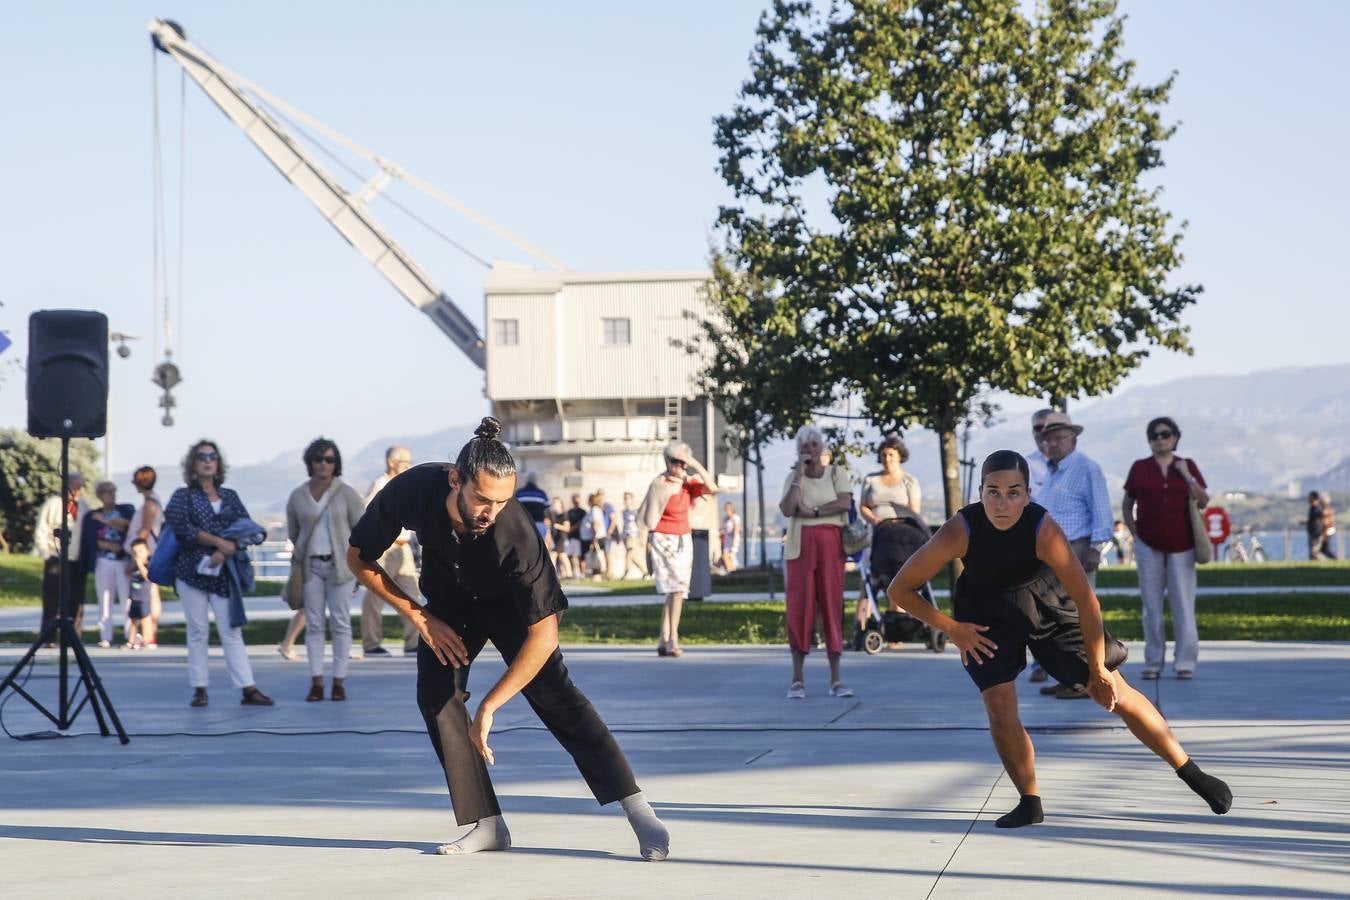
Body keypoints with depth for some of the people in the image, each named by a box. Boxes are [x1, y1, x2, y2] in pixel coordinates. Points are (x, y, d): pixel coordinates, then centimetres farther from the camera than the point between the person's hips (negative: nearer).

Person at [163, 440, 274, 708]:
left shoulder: (230, 497, 14)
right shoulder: (183, 496, 6)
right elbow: (183, 528, -10)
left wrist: (224, 553, -12)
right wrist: (219, 542, -13)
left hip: (223, 572, 2)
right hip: (192, 570, -2)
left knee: (232, 631, -4)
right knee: (198, 631, 1)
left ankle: (248, 689, -9)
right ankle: (199, 689, 5)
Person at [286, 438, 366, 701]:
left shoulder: (346, 493, -1)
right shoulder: (297, 496, 5)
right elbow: (292, 534, 14)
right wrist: (296, 564, 10)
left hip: (339, 564, -2)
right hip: (310, 565, 2)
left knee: (340, 622, -1)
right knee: (314, 623, 1)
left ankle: (339, 681, 2)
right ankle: (316, 682, 2)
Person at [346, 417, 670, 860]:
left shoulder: (516, 532, -40)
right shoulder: (413, 490, -33)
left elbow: (543, 636, -38)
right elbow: (358, 558, -14)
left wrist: (487, 708, -38)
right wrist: (422, 618, -17)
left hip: (510, 602, -3)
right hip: (449, 602, 3)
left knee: (551, 692, -20)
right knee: (435, 694, -15)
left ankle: (638, 811, -21)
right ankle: (488, 825, -8)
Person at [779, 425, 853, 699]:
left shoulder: (836, 473, 8)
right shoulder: (793, 477, 9)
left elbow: (845, 503, -8)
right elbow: (787, 510, -7)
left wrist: (812, 511, -10)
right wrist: (799, 476, -8)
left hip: (831, 544, 0)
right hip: (801, 545, 0)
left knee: (832, 604, -3)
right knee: (800, 606, -3)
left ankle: (836, 679, -1)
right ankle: (797, 679, 0)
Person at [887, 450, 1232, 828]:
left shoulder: (1044, 530, -34)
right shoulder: (959, 532, -32)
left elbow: (1086, 601, -25)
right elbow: (899, 591, -21)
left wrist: (1097, 669, -18)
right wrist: (952, 629, -19)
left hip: (1047, 602, -1)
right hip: (987, 615, 1)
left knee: (1114, 693, 0)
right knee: (999, 706, -15)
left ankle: (1191, 773, 15)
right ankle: (1030, 804, 7)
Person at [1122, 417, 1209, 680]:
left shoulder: (1187, 466, 6)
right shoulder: (1139, 468, 5)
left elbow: (1203, 502, 3)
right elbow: (1127, 505, 13)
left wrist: (1187, 477, -7)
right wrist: (1134, 533, 3)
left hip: (1181, 545, 0)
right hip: (1149, 546, 0)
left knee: (1183, 604, -1)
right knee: (1151, 605, 5)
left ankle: (1185, 662, 3)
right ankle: (1153, 661, 11)